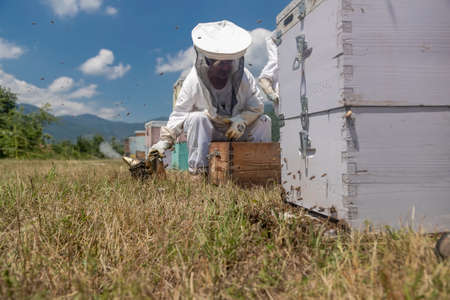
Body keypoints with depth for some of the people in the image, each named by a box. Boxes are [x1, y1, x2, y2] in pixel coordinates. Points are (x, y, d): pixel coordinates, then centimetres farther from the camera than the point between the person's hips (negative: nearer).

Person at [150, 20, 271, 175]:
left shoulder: (243, 77, -9)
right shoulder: (194, 81, -15)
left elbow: (257, 106, -6)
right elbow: (179, 113, -11)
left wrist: (242, 120, -26)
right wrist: (165, 140, -18)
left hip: (237, 131, 2)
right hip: (208, 133, -2)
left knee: (264, 121, -16)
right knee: (196, 118, -32)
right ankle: (199, 167, -23)